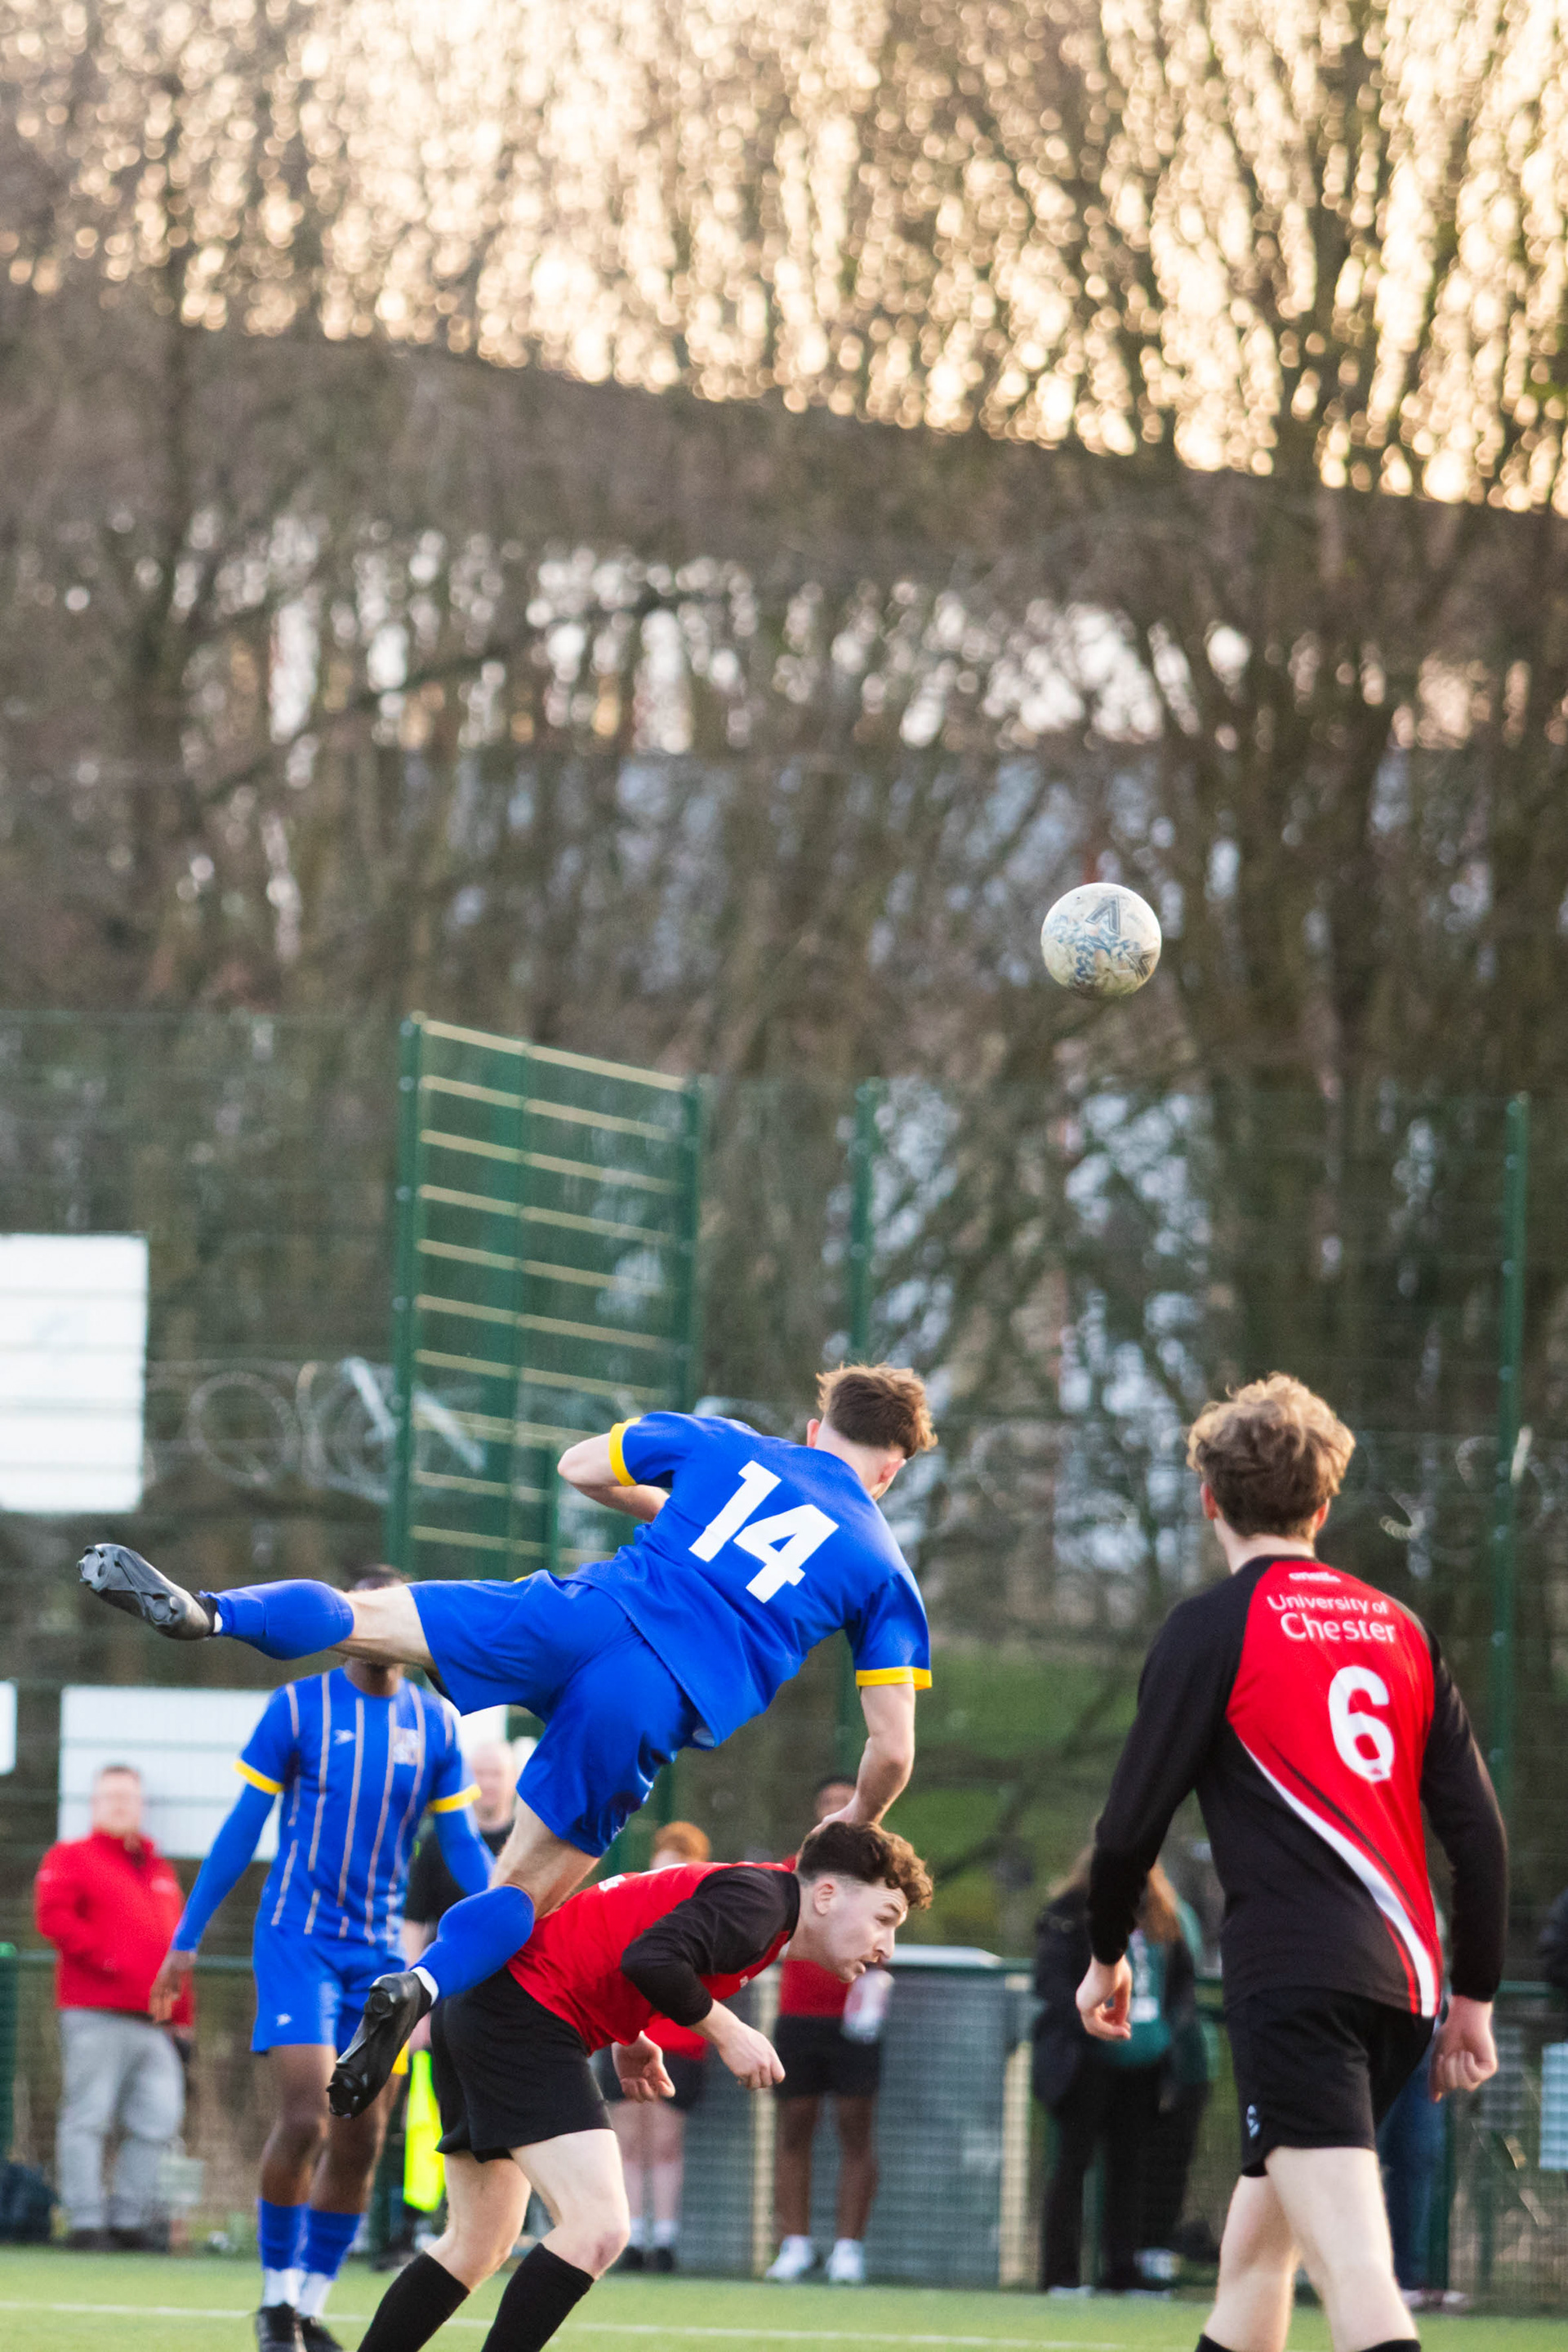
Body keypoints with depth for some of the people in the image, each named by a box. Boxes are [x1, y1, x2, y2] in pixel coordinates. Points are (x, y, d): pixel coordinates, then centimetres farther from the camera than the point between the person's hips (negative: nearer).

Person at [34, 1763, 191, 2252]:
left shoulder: (159, 1872, 23)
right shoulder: (70, 1858, 4)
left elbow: (174, 1948, 24)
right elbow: (53, 1916, -11)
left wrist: (181, 2015, 19)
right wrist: (104, 1958, -17)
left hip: (153, 2024, 6)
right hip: (95, 2016, -6)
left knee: (158, 2120, 1)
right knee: (88, 2117, -6)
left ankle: (129, 2216, 11)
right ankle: (86, 2219, -4)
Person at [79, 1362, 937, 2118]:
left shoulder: (724, 1446, 23)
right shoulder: (885, 1572, 18)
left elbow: (578, 1466, 31)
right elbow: (891, 1751, 12)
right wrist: (850, 1834, 32)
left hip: (585, 1613, 1)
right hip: (663, 1703, -1)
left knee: (359, 1617, 5)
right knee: (527, 1890, 8)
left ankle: (207, 1613, -22)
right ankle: (423, 1985, -20)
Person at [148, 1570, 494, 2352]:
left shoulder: (436, 1724, 5)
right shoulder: (298, 1708, -4)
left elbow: (462, 1846, 10)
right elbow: (240, 1831, 0)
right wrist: (184, 1942, -2)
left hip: (380, 1951, 4)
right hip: (297, 1937, -4)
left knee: (360, 2141, 2)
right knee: (305, 2118, -15)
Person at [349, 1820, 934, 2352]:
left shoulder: (748, 1889, 18)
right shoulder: (761, 1900, -13)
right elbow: (650, 1959, -27)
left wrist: (627, 2039, 12)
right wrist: (726, 2033, -13)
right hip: (524, 2012, -11)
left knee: (479, 2245, 19)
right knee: (598, 2226, -19)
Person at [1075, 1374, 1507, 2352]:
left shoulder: (1214, 1627, 0)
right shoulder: (1400, 1629, 16)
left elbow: (1133, 1820, 0)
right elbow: (1479, 1827, 13)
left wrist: (1106, 1955, 17)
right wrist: (1475, 1996, 20)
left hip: (1296, 1977, -7)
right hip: (1404, 1983, 7)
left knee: (1354, 2265, -19)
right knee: (1259, 2232, 23)